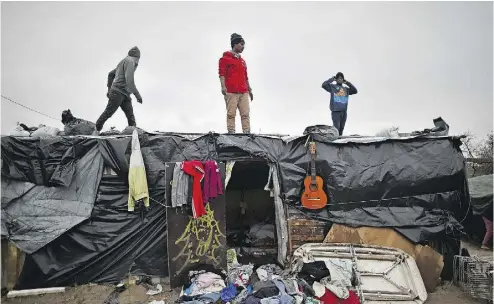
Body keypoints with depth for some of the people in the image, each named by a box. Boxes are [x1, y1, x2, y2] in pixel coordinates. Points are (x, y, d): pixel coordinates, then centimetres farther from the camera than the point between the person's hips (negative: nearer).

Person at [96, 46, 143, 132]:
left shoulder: (123, 62, 22)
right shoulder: (130, 61, -7)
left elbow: (110, 74, 30)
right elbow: (129, 80, -20)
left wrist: (109, 89, 34)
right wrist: (137, 95, -20)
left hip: (125, 94, 10)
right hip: (118, 92, -9)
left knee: (130, 115, -4)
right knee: (108, 113, -2)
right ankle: (96, 129, 11)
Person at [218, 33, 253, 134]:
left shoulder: (242, 61, 26)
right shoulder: (225, 58, 7)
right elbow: (222, 73, -3)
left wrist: (249, 90, 24)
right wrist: (223, 87, -16)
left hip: (244, 92, 6)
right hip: (231, 92, -6)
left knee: (245, 114, -3)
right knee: (231, 114, -10)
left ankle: (247, 133, -4)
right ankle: (231, 132, -10)